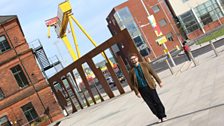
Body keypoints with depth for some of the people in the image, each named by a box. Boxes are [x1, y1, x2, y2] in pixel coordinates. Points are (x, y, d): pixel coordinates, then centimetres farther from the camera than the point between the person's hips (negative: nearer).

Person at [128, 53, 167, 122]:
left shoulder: (144, 64, -1)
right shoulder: (131, 71, -1)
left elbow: (153, 73, 2)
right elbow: (133, 83, 1)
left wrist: (159, 82, 0)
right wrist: (137, 92, -6)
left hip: (150, 86, -1)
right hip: (142, 90, 1)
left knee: (157, 101, 1)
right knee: (151, 104, 3)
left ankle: (163, 116, 15)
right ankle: (159, 117, 15)